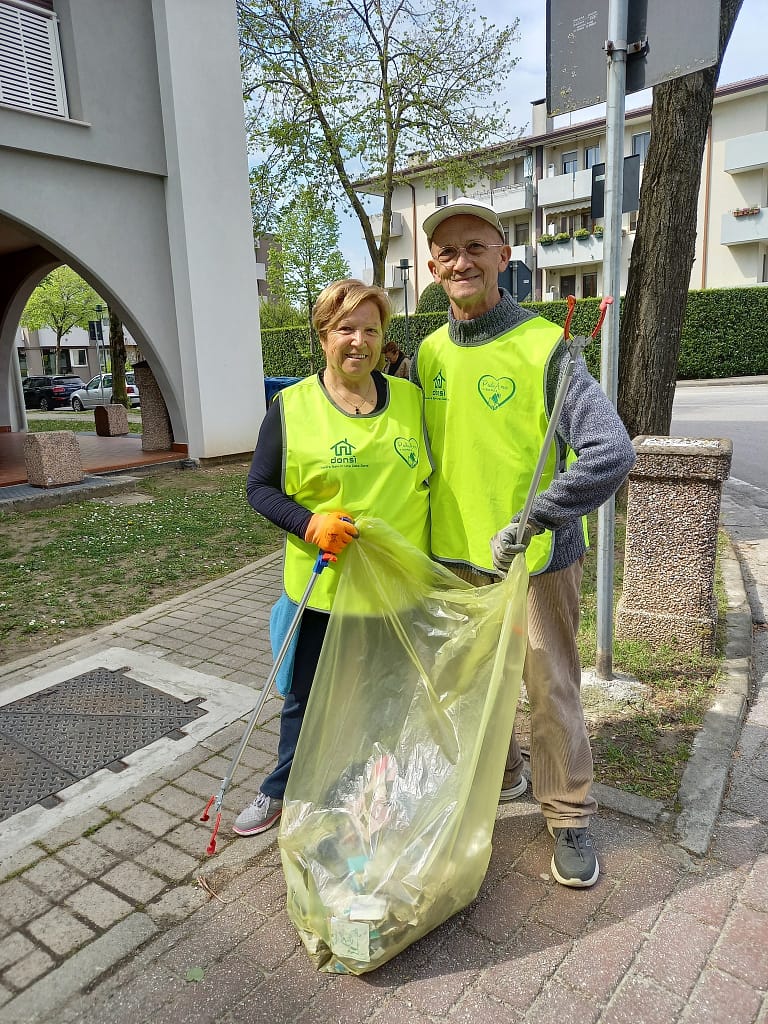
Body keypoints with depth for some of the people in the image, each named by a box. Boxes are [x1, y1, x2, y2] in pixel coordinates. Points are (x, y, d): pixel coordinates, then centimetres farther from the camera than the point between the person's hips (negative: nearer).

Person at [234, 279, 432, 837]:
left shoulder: (411, 399, 1)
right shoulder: (292, 405, -7)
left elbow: (434, 478, 10)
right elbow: (259, 487, -2)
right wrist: (311, 523, -19)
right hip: (323, 585, -2)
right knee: (306, 695, 15)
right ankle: (283, 789, 41)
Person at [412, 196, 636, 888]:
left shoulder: (545, 346, -14)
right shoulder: (429, 353, 4)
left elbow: (612, 453, -24)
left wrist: (527, 523, -25)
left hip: (536, 556, -5)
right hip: (455, 554, 5)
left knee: (551, 689, 7)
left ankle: (569, 818, 29)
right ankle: (499, 776, 45)